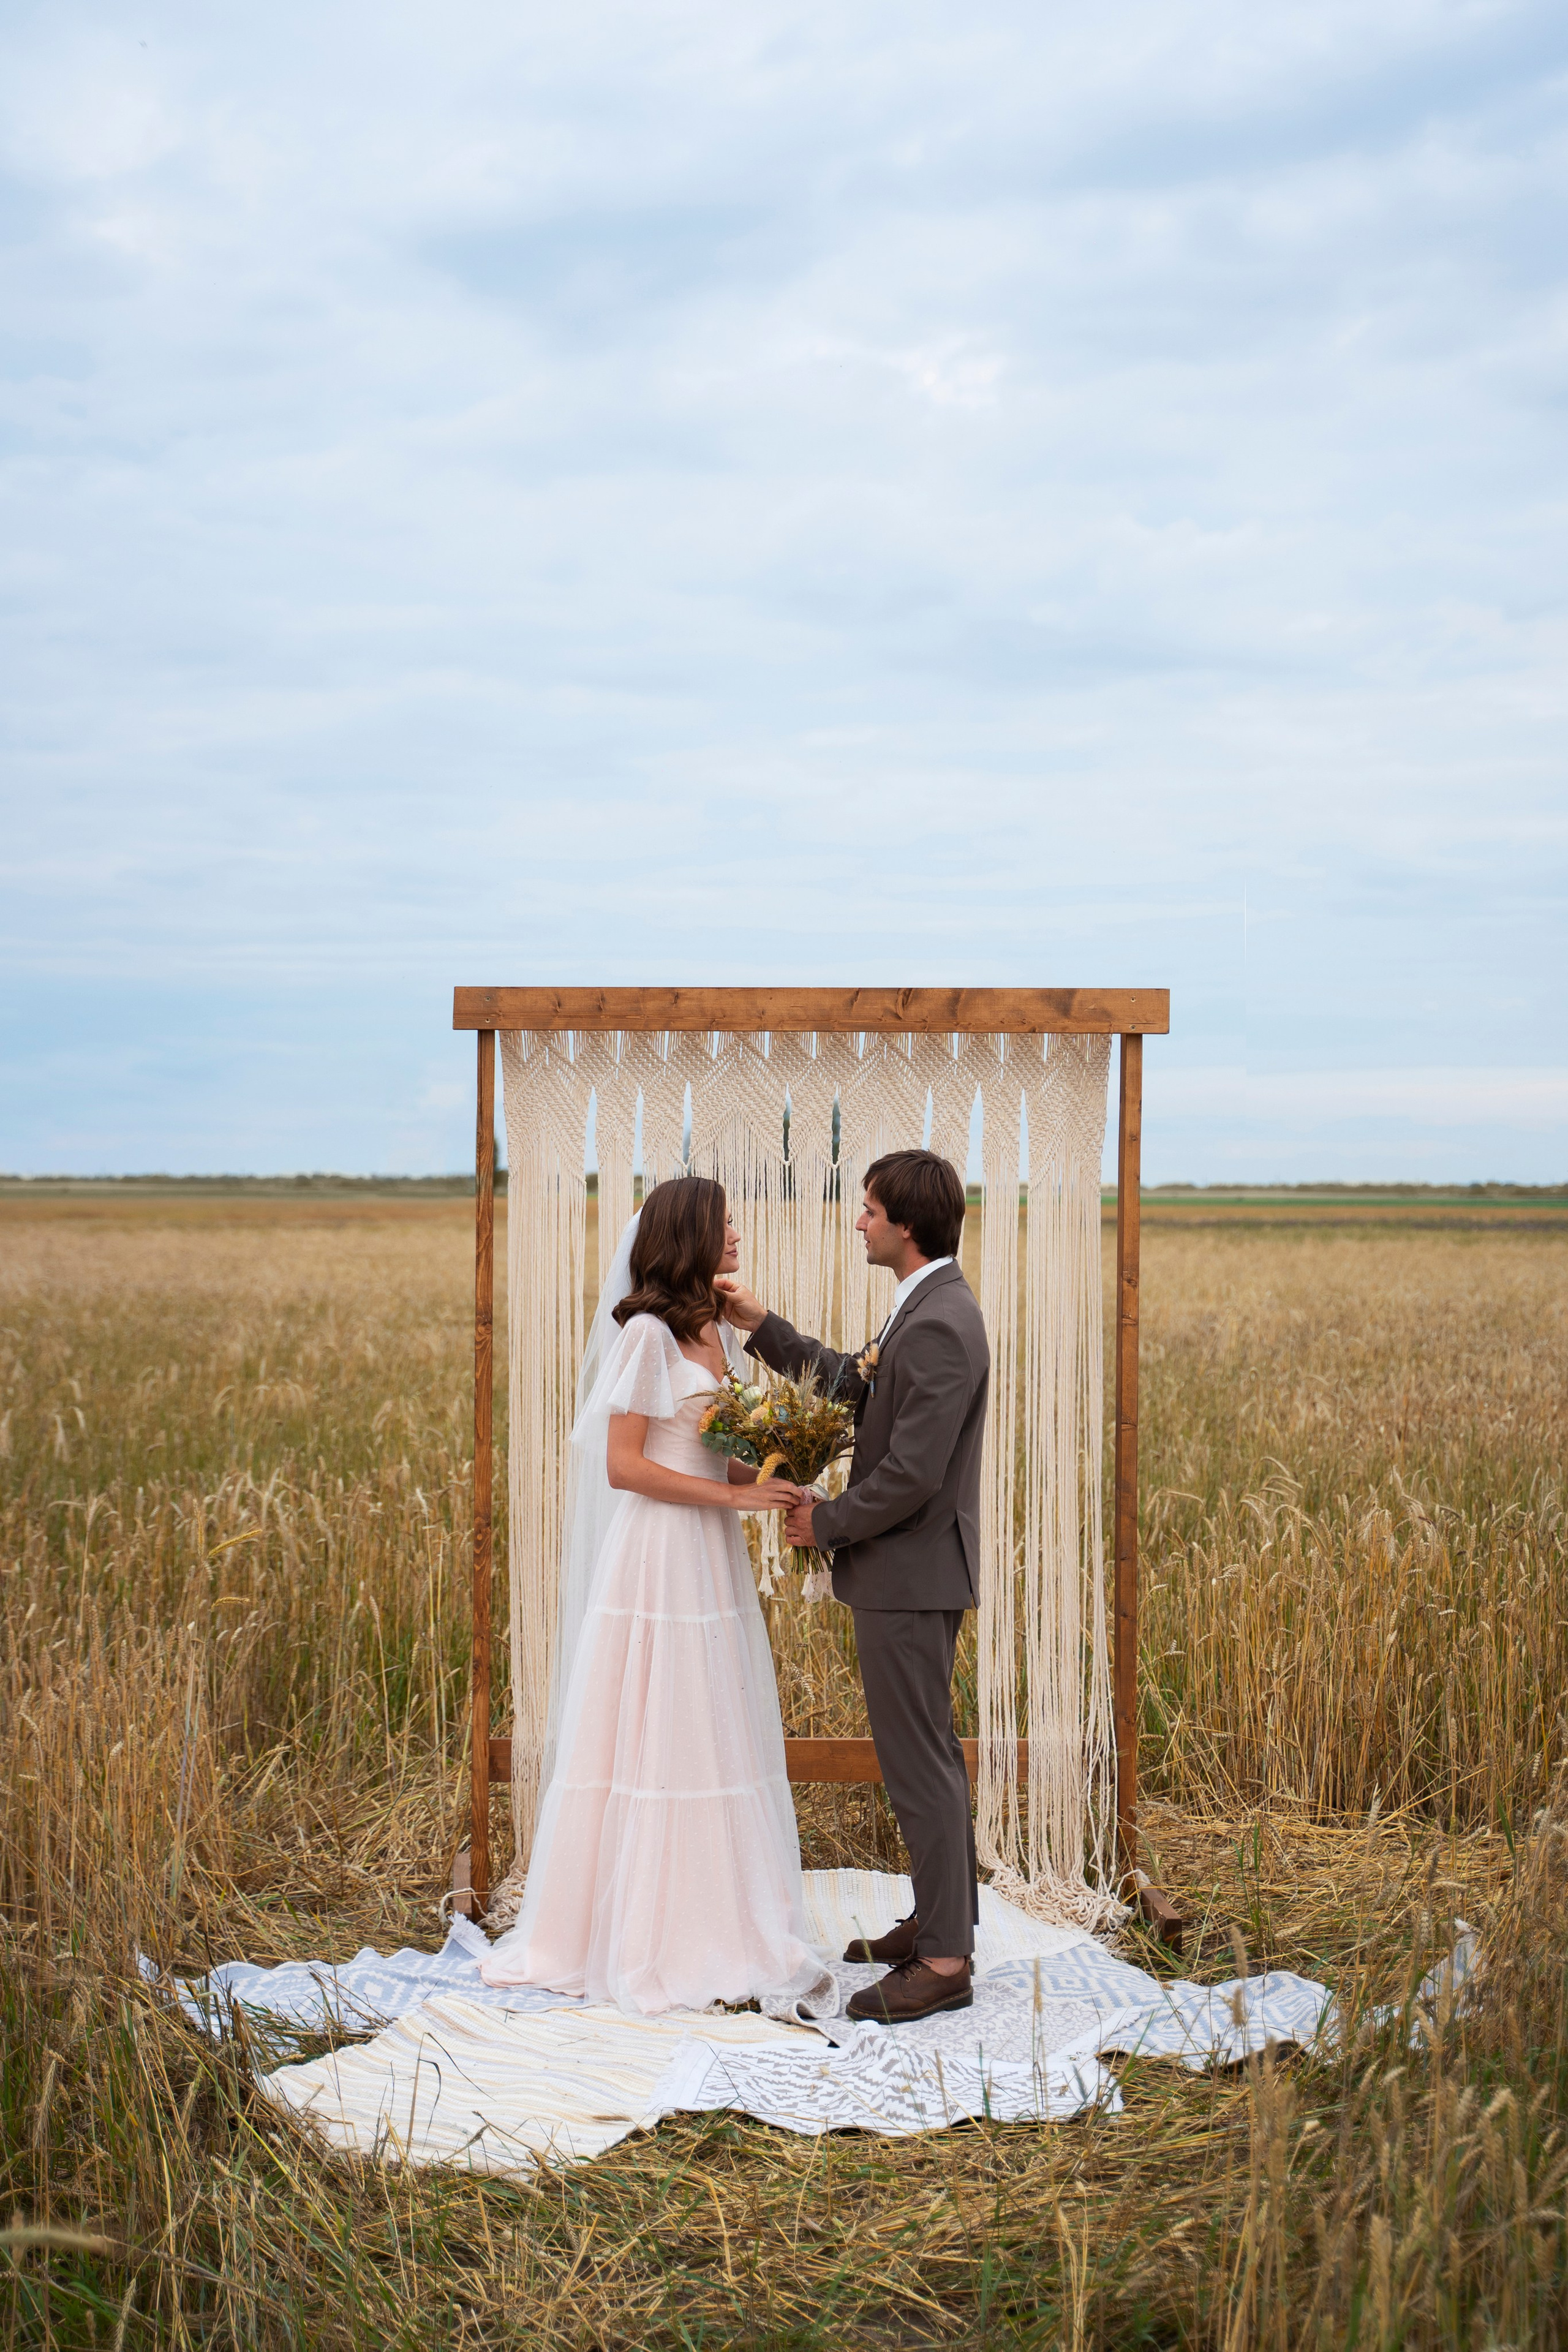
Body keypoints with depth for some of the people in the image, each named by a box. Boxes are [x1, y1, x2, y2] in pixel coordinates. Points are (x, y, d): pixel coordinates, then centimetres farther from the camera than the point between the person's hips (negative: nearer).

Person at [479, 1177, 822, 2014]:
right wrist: (734, 1493, -16)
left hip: (714, 1561, 8)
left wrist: (770, 1481, -1)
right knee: (655, 1746, -1)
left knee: (717, 1743, 10)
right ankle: (645, 1937, 9)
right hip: (658, 1561, -8)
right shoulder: (647, 1333, -12)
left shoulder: (719, 1335, 13)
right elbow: (623, 1465, -15)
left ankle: (714, 1925, 19)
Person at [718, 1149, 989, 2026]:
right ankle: (946, 1916, 32)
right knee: (930, 1748, 19)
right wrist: (762, 1325, 13)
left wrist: (827, 1523, -11)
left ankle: (943, 1960, 5)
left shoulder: (941, 1325, -24)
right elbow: (856, 1385, 19)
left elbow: (911, 1475, -26)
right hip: (913, 1568, 11)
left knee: (918, 1758, -3)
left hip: (912, 1572, -11)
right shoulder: (931, 1306, 9)